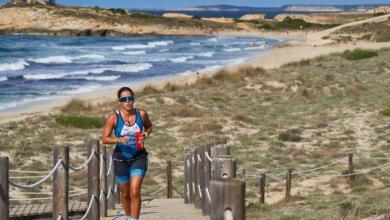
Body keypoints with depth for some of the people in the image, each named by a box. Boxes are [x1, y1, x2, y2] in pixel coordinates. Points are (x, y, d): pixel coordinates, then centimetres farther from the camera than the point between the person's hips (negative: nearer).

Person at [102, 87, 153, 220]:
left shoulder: (141, 114, -7)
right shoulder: (114, 117, -12)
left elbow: (149, 127, 14)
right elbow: (104, 139, -11)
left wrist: (146, 134, -8)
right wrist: (119, 140, -28)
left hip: (139, 157, 0)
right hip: (121, 158, 0)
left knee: (135, 192, -15)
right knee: (125, 193, 14)